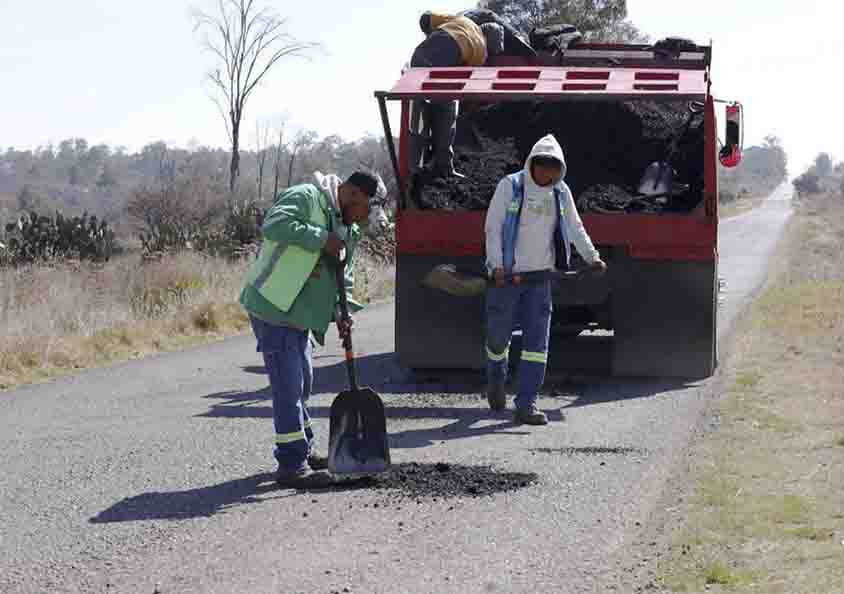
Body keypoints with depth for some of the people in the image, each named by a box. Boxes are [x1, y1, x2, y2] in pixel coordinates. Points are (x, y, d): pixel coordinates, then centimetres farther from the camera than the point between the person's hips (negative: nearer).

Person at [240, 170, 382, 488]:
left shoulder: (349, 231, 15)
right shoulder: (305, 198, -13)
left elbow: (342, 279, 18)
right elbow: (273, 224, -28)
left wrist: (339, 314, 0)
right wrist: (321, 239, -27)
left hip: (298, 314, 10)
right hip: (272, 306, -10)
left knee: (301, 383, 20)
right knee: (288, 385, -11)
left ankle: (301, 452, 35)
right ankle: (291, 466, -8)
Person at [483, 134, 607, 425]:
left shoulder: (561, 193, 7)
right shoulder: (510, 186, -5)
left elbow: (575, 228, 18)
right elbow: (493, 226, -7)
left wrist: (592, 257, 9)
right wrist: (497, 264, -16)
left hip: (540, 276, 3)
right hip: (506, 275, -3)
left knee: (537, 340, -6)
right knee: (498, 335, 5)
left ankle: (526, 405, -5)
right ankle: (496, 379, 37)